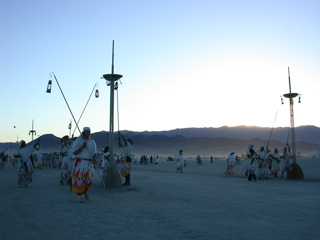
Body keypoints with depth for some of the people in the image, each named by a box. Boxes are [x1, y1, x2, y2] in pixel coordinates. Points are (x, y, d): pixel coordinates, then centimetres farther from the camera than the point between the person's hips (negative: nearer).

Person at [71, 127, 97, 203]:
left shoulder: (92, 142, 11)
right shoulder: (78, 141, 0)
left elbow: (94, 152, 18)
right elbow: (74, 153, -4)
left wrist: (94, 158, -3)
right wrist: (82, 147, -15)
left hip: (89, 163, 3)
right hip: (80, 162, -3)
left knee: (89, 179, -1)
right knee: (79, 180, -5)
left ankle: (85, 191, 29)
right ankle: (81, 196, 11)